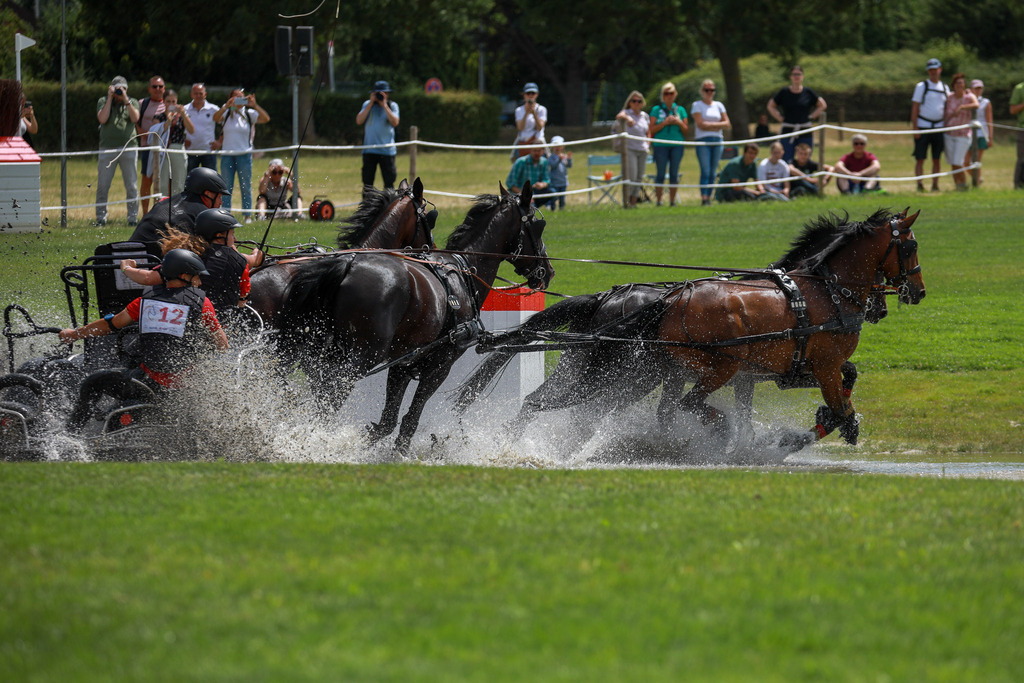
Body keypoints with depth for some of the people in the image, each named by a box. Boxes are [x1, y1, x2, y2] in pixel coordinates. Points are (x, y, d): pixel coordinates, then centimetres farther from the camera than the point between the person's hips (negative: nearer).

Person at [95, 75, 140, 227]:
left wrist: (125, 99, -7)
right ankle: (101, 217, 5)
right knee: (102, 186, -2)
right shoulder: (103, 102, 10)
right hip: (107, 149, 0)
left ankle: (133, 217, 8)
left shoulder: (132, 102, 12)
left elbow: (135, 118, -6)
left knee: (131, 186, 1)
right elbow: (102, 119, -6)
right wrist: (110, 99, -6)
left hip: (128, 148, 0)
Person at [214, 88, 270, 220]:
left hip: (244, 154, -1)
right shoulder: (226, 114, 6)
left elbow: (266, 118, -8)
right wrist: (226, 106, -27)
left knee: (246, 187, 1)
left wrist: (254, 105, -19)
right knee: (227, 187, 2)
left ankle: (248, 216, 6)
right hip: (227, 154, 1)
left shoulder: (249, 114, 5)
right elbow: (215, 118, -13)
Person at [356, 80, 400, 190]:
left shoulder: (392, 106, 4)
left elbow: (394, 122, -12)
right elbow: (359, 121, -4)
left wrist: (384, 105, -13)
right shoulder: (367, 104, 9)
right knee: (367, 182, 2)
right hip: (369, 150, 2)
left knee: (389, 182, -3)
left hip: (387, 151, -2)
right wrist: (371, 104, -6)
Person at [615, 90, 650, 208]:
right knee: (631, 177, -14)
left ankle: (634, 202, 10)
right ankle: (627, 201, -5)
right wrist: (627, 117, -48)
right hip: (630, 149, -6)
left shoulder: (645, 116, 14)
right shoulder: (627, 113, -2)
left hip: (642, 150, 6)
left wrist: (648, 144, 8)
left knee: (639, 178, 5)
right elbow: (618, 116, -26)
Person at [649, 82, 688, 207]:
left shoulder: (680, 110, 12)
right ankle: (658, 200, 0)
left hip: (677, 145, 2)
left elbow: (686, 130, 12)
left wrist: (679, 123, -6)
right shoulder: (657, 110, 5)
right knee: (660, 174, -5)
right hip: (661, 145, -2)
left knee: (674, 173, 2)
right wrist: (665, 123, -13)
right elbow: (652, 129, -2)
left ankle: (672, 201, 7)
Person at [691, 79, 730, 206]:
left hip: (717, 140, 4)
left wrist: (710, 125, -6)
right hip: (703, 140, -4)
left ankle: (709, 198, 9)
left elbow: (727, 124, 7)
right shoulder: (697, 105, 3)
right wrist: (717, 125, -5)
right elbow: (700, 124, -8)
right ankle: (704, 199, -17)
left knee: (713, 172, 3)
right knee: (705, 171, -13)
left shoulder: (719, 105, 15)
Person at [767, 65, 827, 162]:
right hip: (787, 131, -1)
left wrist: (812, 116, 4)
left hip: (805, 132, 1)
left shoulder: (808, 93, 4)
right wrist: (780, 118, 2)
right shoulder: (784, 93, 3)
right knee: (787, 161, -6)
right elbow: (771, 106, 14)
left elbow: (822, 105, 15)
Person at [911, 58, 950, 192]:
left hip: (939, 127, 3)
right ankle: (919, 185, -3)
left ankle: (935, 185, 8)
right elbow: (915, 108, -3)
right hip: (923, 127, -3)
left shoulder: (944, 88, 12)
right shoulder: (921, 87, 0)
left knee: (937, 159, 3)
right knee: (920, 158, -5)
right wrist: (915, 128, -10)